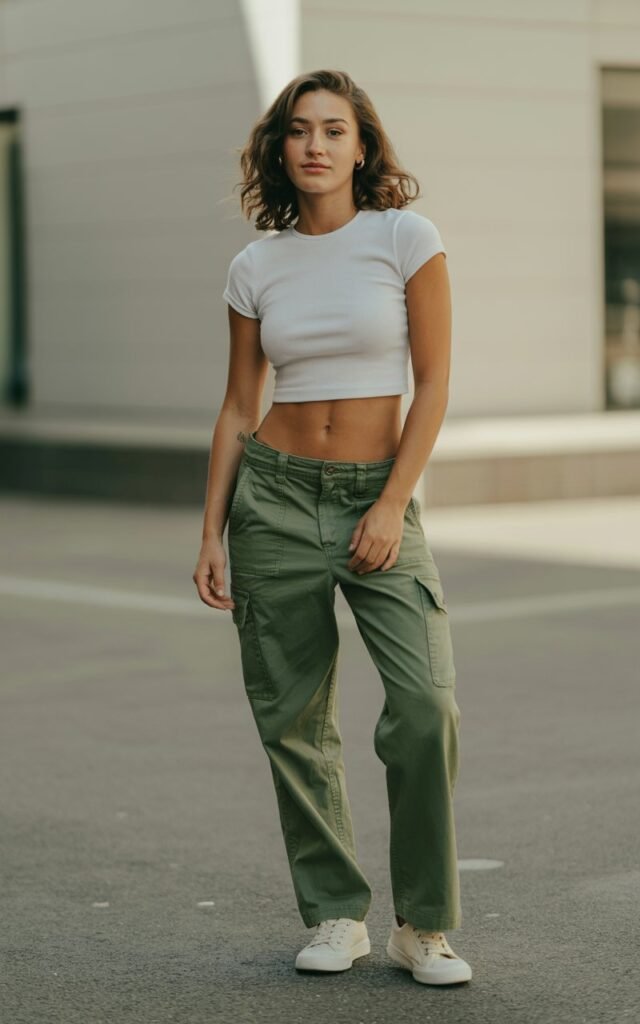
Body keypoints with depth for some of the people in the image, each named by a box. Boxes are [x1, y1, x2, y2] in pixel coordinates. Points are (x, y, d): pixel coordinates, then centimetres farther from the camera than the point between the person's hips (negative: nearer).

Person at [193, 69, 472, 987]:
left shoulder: (406, 238, -3)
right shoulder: (256, 266, 6)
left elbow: (434, 383, -5)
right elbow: (237, 409, 10)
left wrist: (393, 506, -13)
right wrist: (210, 535, 4)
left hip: (379, 496, -2)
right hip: (274, 496, 3)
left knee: (426, 704, -17)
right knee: (293, 718, 3)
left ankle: (425, 925, -3)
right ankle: (336, 916, 18)